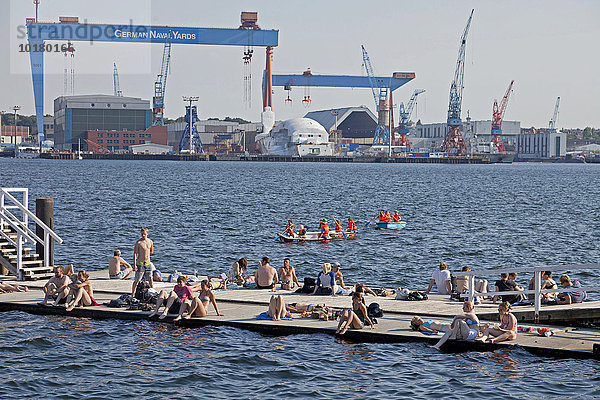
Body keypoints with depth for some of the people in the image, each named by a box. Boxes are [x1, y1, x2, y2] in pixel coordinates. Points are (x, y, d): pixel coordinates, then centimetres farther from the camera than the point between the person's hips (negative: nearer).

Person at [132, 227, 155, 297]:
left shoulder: (150, 242, 6)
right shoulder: (138, 242, -10)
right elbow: (135, 254, -13)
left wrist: (146, 254, 11)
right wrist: (134, 265, -19)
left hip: (148, 263, 5)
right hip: (140, 263, -5)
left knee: (150, 280, 10)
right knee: (136, 281, -2)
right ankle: (132, 294, 4)